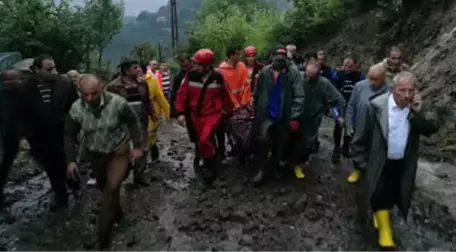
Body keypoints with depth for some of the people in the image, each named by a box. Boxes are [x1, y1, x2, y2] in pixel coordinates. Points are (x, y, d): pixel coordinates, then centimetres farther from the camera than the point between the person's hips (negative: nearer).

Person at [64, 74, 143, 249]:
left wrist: (137, 146, -10)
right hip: (94, 153, 3)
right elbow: (70, 136, -5)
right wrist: (70, 161, -9)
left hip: (119, 150, -3)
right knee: (104, 187, 19)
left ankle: (104, 231, 5)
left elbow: (133, 123, -11)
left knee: (112, 188, -11)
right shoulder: (76, 109, -19)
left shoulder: (117, 103, -27)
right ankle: (116, 213, 49)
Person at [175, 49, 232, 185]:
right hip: (196, 115, 3)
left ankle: (211, 167, 1)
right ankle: (209, 165, 38)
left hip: (213, 114, -3)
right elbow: (182, 94, -5)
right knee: (200, 142, 14)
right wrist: (180, 113, -11)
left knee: (204, 141, -22)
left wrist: (229, 112, 15)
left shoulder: (218, 77, -9)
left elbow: (225, 96, 5)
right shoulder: (190, 75, -9)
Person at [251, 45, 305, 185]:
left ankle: (275, 165, 38)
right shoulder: (264, 72, -4)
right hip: (266, 114, 1)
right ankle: (263, 167, 11)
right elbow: (257, 93, 5)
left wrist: (295, 116, -18)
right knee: (263, 139, -12)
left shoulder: (294, 72, -12)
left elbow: (299, 96, -14)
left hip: (284, 116, 0)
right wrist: (255, 112, 7)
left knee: (281, 144, 14)